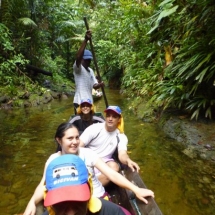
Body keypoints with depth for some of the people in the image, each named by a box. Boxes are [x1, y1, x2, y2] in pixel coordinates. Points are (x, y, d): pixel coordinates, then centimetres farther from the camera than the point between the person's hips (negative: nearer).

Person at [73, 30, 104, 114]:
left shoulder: (90, 70, 15)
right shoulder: (77, 68, -8)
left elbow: (94, 85, 10)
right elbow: (78, 57, -30)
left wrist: (99, 85, -14)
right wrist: (85, 40, -39)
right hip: (79, 102, -8)